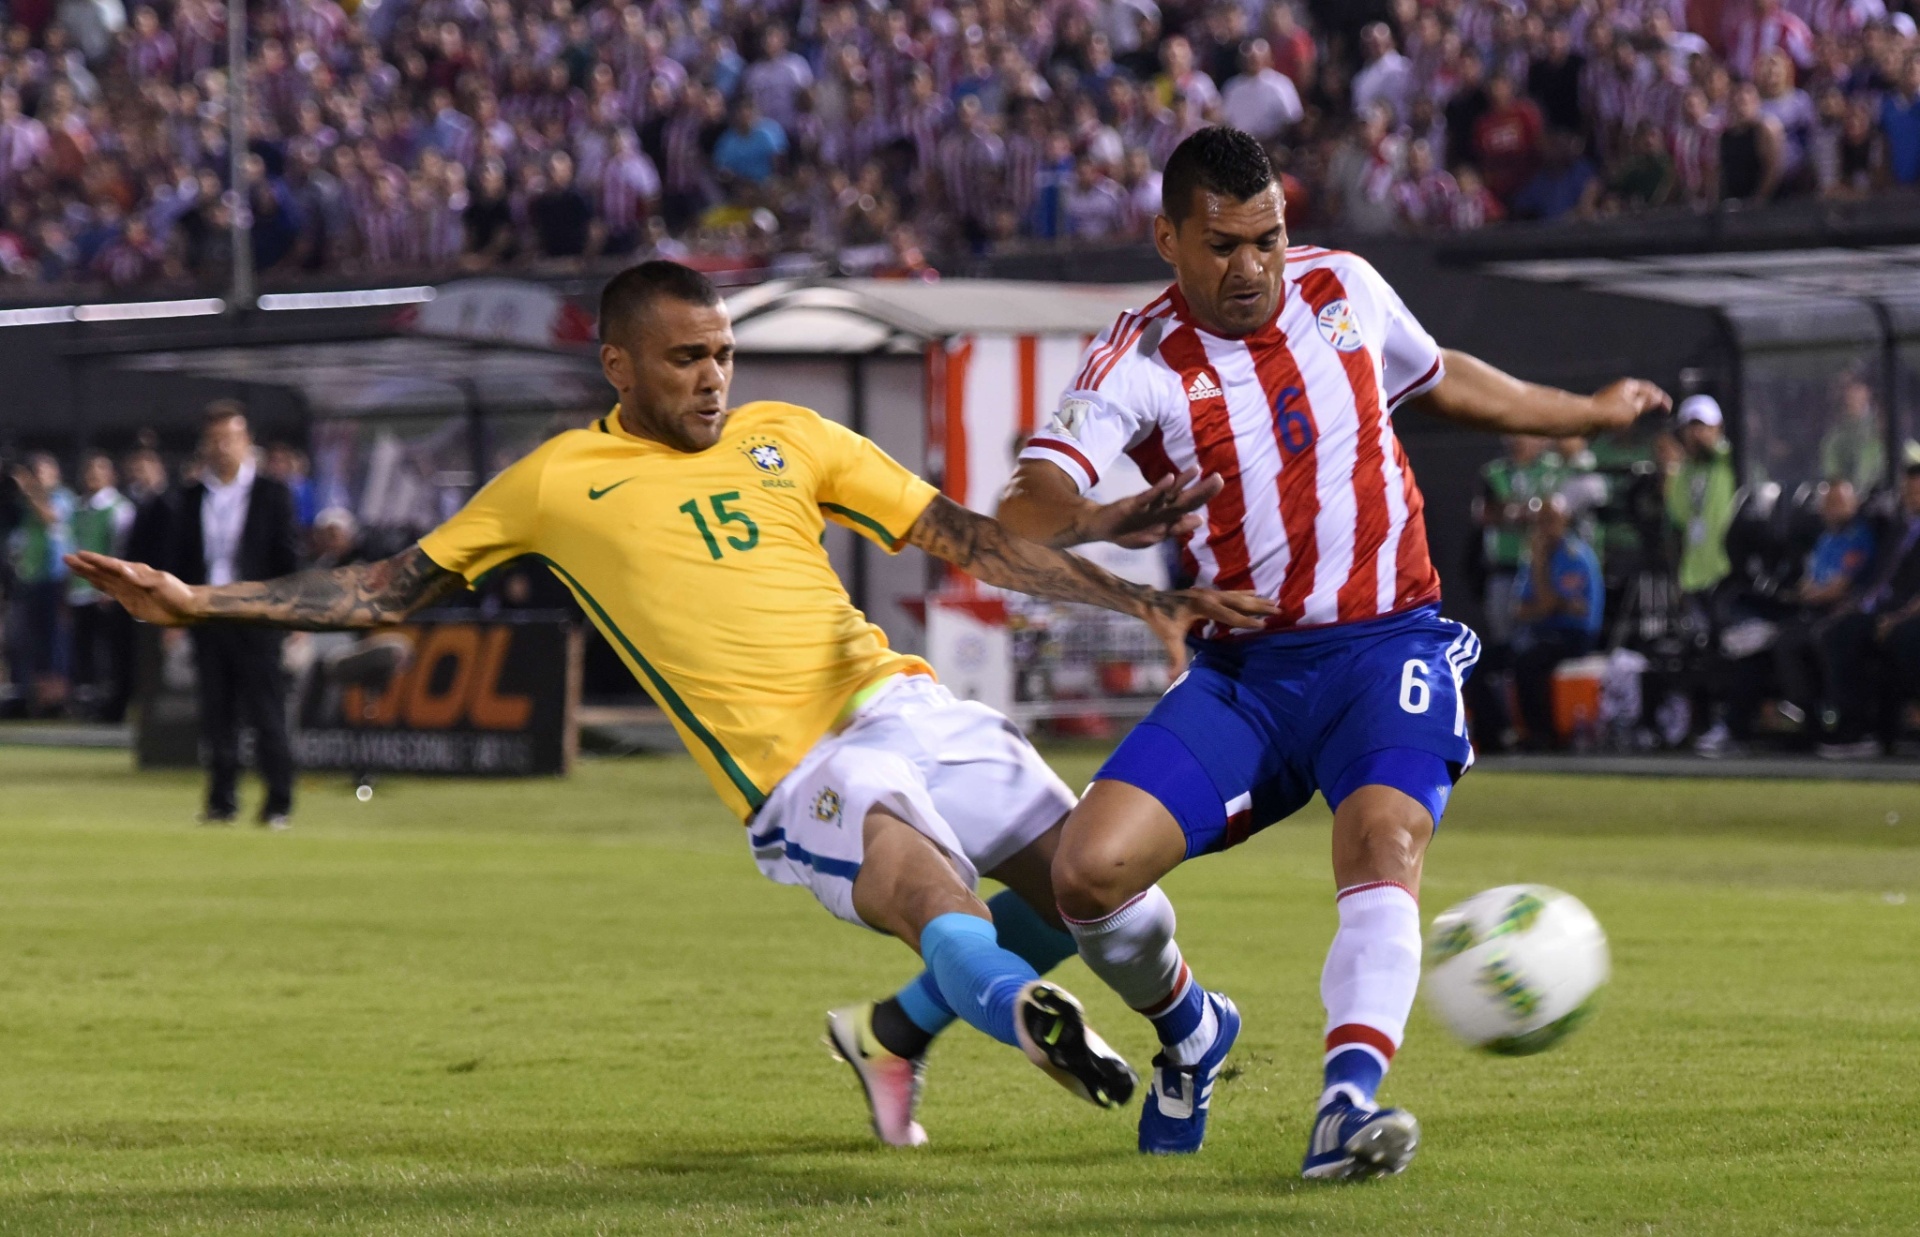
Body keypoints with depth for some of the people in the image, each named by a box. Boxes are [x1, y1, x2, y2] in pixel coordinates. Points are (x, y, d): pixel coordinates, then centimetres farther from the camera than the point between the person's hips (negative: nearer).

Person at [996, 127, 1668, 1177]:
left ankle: (1348, 1103, -44)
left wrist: (1590, 413, 37)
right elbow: (1022, 510, -23)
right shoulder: (1140, 362, -9)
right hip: (1244, 666, 0)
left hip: (1388, 643, 0)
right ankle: (1189, 1031, 16)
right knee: (1089, 869, -15)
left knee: (1385, 839, -30)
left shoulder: (1345, 290, 3)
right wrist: (1110, 521, -46)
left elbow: (1438, 380, 27)